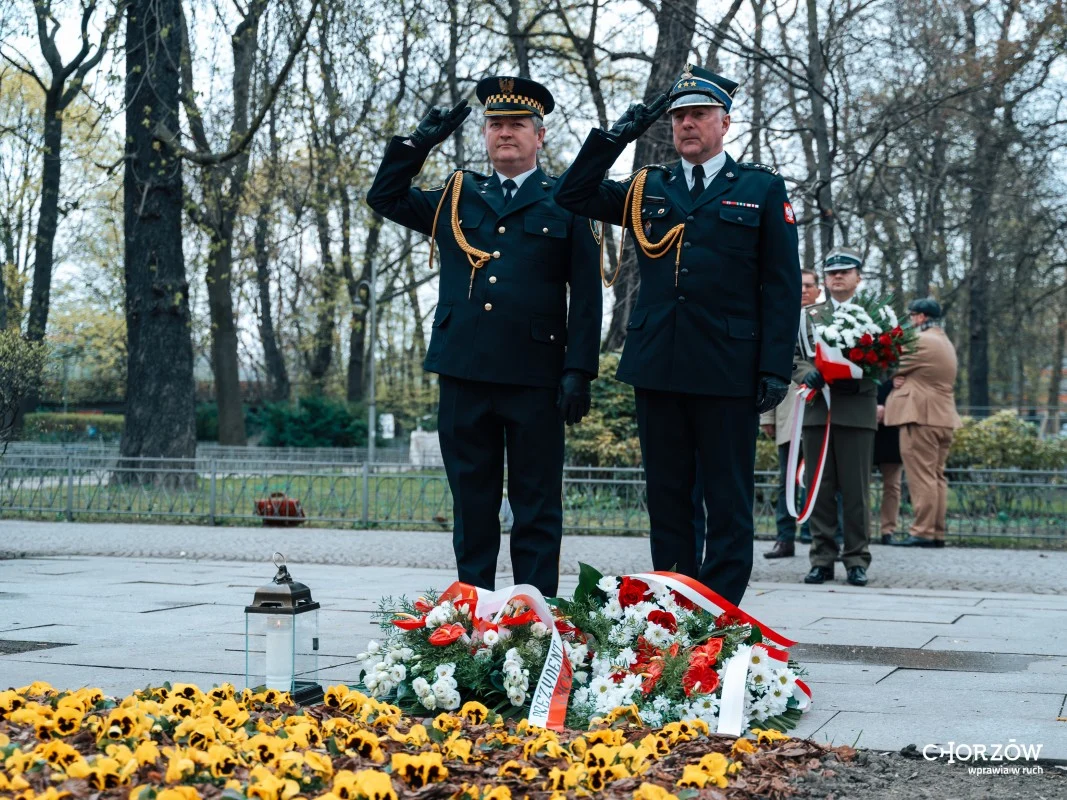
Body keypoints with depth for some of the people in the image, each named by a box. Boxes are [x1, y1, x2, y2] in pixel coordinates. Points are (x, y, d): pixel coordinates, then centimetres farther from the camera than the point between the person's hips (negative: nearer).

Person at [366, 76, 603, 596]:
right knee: (472, 504, 9)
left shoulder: (566, 202, 5)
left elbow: (586, 295, 1)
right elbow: (384, 198, 20)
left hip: (535, 378, -3)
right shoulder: (456, 197, 16)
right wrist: (418, 144, 9)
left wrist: (579, 371, -8)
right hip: (465, 373, 3)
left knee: (537, 508, 2)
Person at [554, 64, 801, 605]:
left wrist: (776, 368, -8)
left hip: (728, 371, -4)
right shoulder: (646, 189, 15)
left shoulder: (762, 189, 5)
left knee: (729, 503, 0)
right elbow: (572, 196, 12)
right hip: (657, 368, 4)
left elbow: (783, 286, 1)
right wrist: (616, 137, 3)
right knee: (666, 497, 8)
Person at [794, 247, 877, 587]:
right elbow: (796, 357, 9)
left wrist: (858, 375, -16)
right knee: (819, 488, 4)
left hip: (857, 409, -2)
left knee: (856, 490, -1)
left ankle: (857, 559, 5)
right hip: (817, 408, 2)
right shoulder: (809, 314, 15)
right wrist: (808, 375, -12)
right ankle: (822, 558, 9)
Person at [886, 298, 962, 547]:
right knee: (937, 477, 9)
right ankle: (937, 532, 10)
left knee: (921, 477, -9)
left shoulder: (921, 341, -13)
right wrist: (901, 378, 5)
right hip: (943, 417, 10)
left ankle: (923, 532, -10)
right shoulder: (945, 342, 20)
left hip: (920, 417, -9)